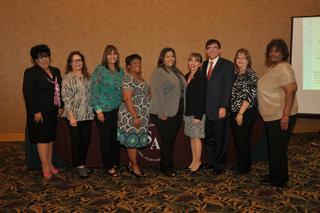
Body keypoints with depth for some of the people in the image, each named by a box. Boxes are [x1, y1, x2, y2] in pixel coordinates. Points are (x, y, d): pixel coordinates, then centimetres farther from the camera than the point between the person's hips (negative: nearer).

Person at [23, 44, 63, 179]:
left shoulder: (56, 71, 11)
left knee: (50, 137, 12)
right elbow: (28, 93, -12)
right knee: (42, 138, -2)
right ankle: (45, 167, 7)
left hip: (52, 111, 6)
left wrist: (61, 107, 7)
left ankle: (49, 163, 23)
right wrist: (36, 111, -17)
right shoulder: (30, 72, -7)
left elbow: (60, 90, 14)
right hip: (40, 111, -6)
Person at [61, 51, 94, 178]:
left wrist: (93, 110, 6)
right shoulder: (67, 78, -7)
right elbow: (66, 98, -12)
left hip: (87, 114, 5)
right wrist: (71, 116, -17)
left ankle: (82, 163, 26)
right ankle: (79, 165, 20)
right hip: (74, 115, -5)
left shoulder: (88, 77, 8)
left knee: (86, 139, 10)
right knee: (76, 140, 5)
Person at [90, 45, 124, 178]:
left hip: (117, 110, 5)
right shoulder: (100, 70, -6)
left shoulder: (120, 71, 10)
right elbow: (94, 91, -8)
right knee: (105, 139, 5)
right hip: (104, 110, -5)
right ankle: (108, 167, 18)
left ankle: (115, 164, 26)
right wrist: (98, 110, -12)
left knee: (116, 138, 11)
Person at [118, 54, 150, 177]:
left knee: (136, 141, 13)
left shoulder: (140, 78, 14)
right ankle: (134, 166, 10)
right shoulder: (128, 78, -13)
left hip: (141, 115, 9)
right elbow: (127, 99, -20)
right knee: (132, 139, -1)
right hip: (131, 115, -9)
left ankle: (131, 164, 24)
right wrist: (135, 117, -23)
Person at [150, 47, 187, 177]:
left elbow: (183, 89, 20)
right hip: (164, 114, -7)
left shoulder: (176, 72, 16)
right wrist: (162, 113, -19)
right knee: (166, 140, 0)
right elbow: (157, 93, -15)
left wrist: (184, 109, 12)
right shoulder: (158, 72, -7)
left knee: (172, 140, 13)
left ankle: (168, 165, 27)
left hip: (177, 112, 7)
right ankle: (165, 167, 16)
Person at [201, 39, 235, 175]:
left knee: (220, 139, 7)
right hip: (206, 109, 5)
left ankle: (219, 165, 23)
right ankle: (211, 161, 29)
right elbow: (203, 85, 11)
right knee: (208, 138, 11)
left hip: (219, 109, -5)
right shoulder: (205, 64, 13)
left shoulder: (227, 65, -4)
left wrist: (223, 107, -16)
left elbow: (228, 88, -10)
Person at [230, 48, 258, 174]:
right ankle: (239, 163, 30)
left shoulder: (250, 74, -10)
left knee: (243, 140, 2)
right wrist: (233, 112, 9)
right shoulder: (235, 74, 12)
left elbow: (250, 95, -17)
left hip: (245, 113, -7)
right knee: (237, 140, 14)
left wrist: (241, 113, -19)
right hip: (234, 112, 7)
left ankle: (245, 167, 18)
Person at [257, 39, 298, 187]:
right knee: (272, 148, 19)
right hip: (270, 117, 10)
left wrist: (285, 115, -28)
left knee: (278, 149, 2)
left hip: (280, 117, -10)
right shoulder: (272, 68, 13)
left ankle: (280, 180, 18)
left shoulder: (283, 68, -17)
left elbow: (291, 90, -25)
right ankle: (273, 175, 34)